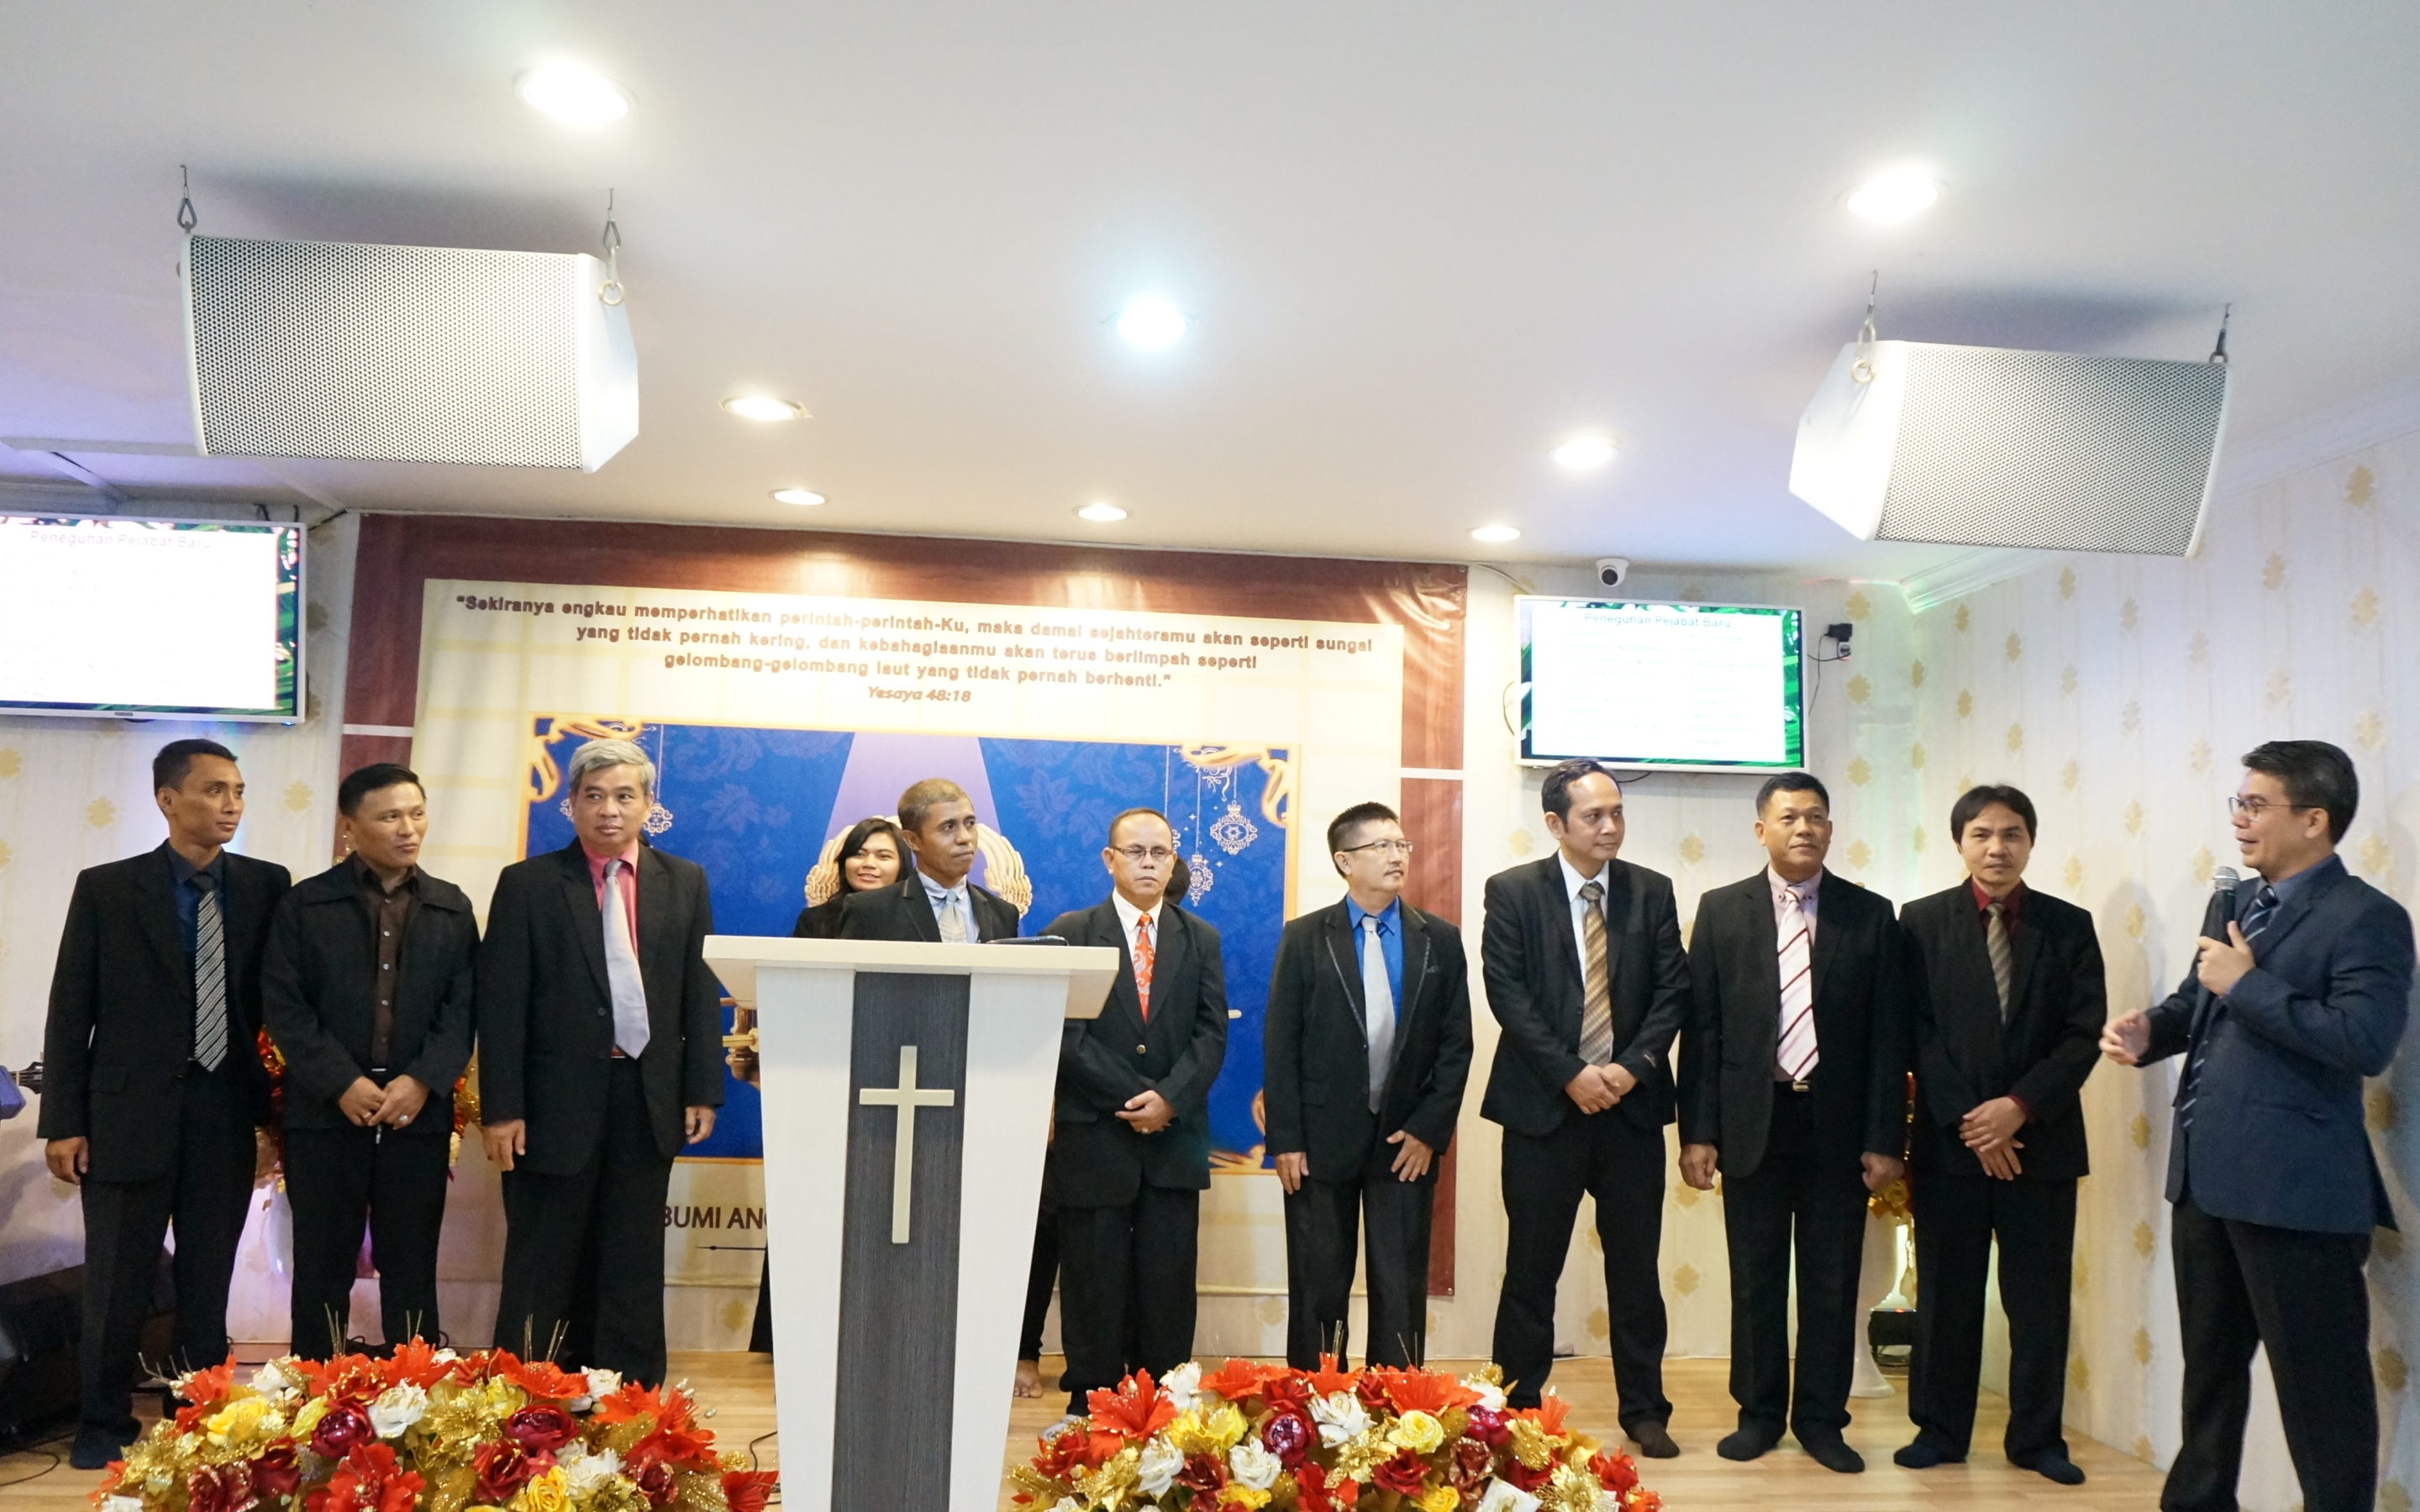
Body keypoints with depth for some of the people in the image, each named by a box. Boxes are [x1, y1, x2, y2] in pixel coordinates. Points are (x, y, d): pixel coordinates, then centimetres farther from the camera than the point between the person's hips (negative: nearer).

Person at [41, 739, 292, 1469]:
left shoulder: (266, 885, 1)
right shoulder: (106, 888, -1)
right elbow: (70, 1011, 0)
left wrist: (275, 1094, 1)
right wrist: (63, 1121, -3)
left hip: (226, 1115, 1)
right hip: (129, 1114, -1)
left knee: (209, 1282, 10)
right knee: (116, 1283, 8)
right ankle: (105, 1421, 25)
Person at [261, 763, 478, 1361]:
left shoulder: (452, 908, 9)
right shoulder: (304, 906, 3)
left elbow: (464, 1005, 3)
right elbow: (283, 1004, -4)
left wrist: (424, 1079, -12)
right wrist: (342, 1082, -14)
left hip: (420, 1114, 1)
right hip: (325, 1113, -1)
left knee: (412, 1271, 7)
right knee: (322, 1269, 7)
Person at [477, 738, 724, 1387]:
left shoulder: (685, 882, 6)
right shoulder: (527, 884, -2)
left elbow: (701, 992, 6)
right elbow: (500, 1004, -4)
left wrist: (703, 1090, 1)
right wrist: (500, 1109, -8)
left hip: (650, 1103, 2)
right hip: (558, 1102, -2)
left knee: (634, 1267, 11)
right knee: (542, 1269, 8)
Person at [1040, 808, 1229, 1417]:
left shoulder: (1201, 939, 12)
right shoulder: (1070, 932, 3)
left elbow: (1211, 1033, 4)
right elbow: (1066, 1033, -6)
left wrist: (1170, 1099, -12)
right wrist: (1136, 1097, -12)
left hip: (1175, 1140, 2)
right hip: (1092, 1138, -2)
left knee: (1169, 1289, 4)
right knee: (1096, 1287, 4)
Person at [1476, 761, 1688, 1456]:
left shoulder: (1652, 891, 6)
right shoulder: (1513, 891, -2)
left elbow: (1672, 990, 2)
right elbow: (1507, 993, -8)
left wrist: (1632, 1067, -12)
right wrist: (1572, 1075, -15)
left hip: (1632, 1103, 2)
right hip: (1544, 1105, -2)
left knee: (1636, 1268, 10)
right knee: (1531, 1269, 5)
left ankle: (1645, 1410, 23)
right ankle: (1518, 1411, 16)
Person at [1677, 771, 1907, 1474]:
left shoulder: (1871, 915, 2)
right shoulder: (1721, 910, 2)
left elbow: (1888, 1035, 1)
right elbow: (1701, 1028, 0)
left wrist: (1886, 1139, -3)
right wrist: (1697, 1131, -4)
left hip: (1838, 1125, 0)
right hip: (1753, 1121, 0)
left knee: (1831, 1282, 8)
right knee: (1756, 1281, 9)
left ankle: (1821, 1418, 23)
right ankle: (1759, 1412, 24)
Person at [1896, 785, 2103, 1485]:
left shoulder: (2070, 925, 4)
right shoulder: (1921, 921, 1)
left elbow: (2085, 1033, -3)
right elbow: (1917, 1032, -4)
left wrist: (2020, 1106, -14)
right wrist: (1970, 1120, -12)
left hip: (2043, 1139, 1)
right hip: (1949, 1138, -1)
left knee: (2041, 1298, 8)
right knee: (1945, 1295, 8)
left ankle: (2037, 1438, 22)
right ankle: (1939, 1429, 20)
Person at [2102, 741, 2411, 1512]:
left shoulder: (2367, 917, -12)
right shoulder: (2230, 902, 12)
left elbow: (2367, 1042, -24)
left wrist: (2248, 984, -21)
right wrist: (2150, 1029, 1)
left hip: (2294, 1184, -8)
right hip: (2207, 1173, 9)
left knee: (2319, 1379, 3)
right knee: (2209, 1359, 21)